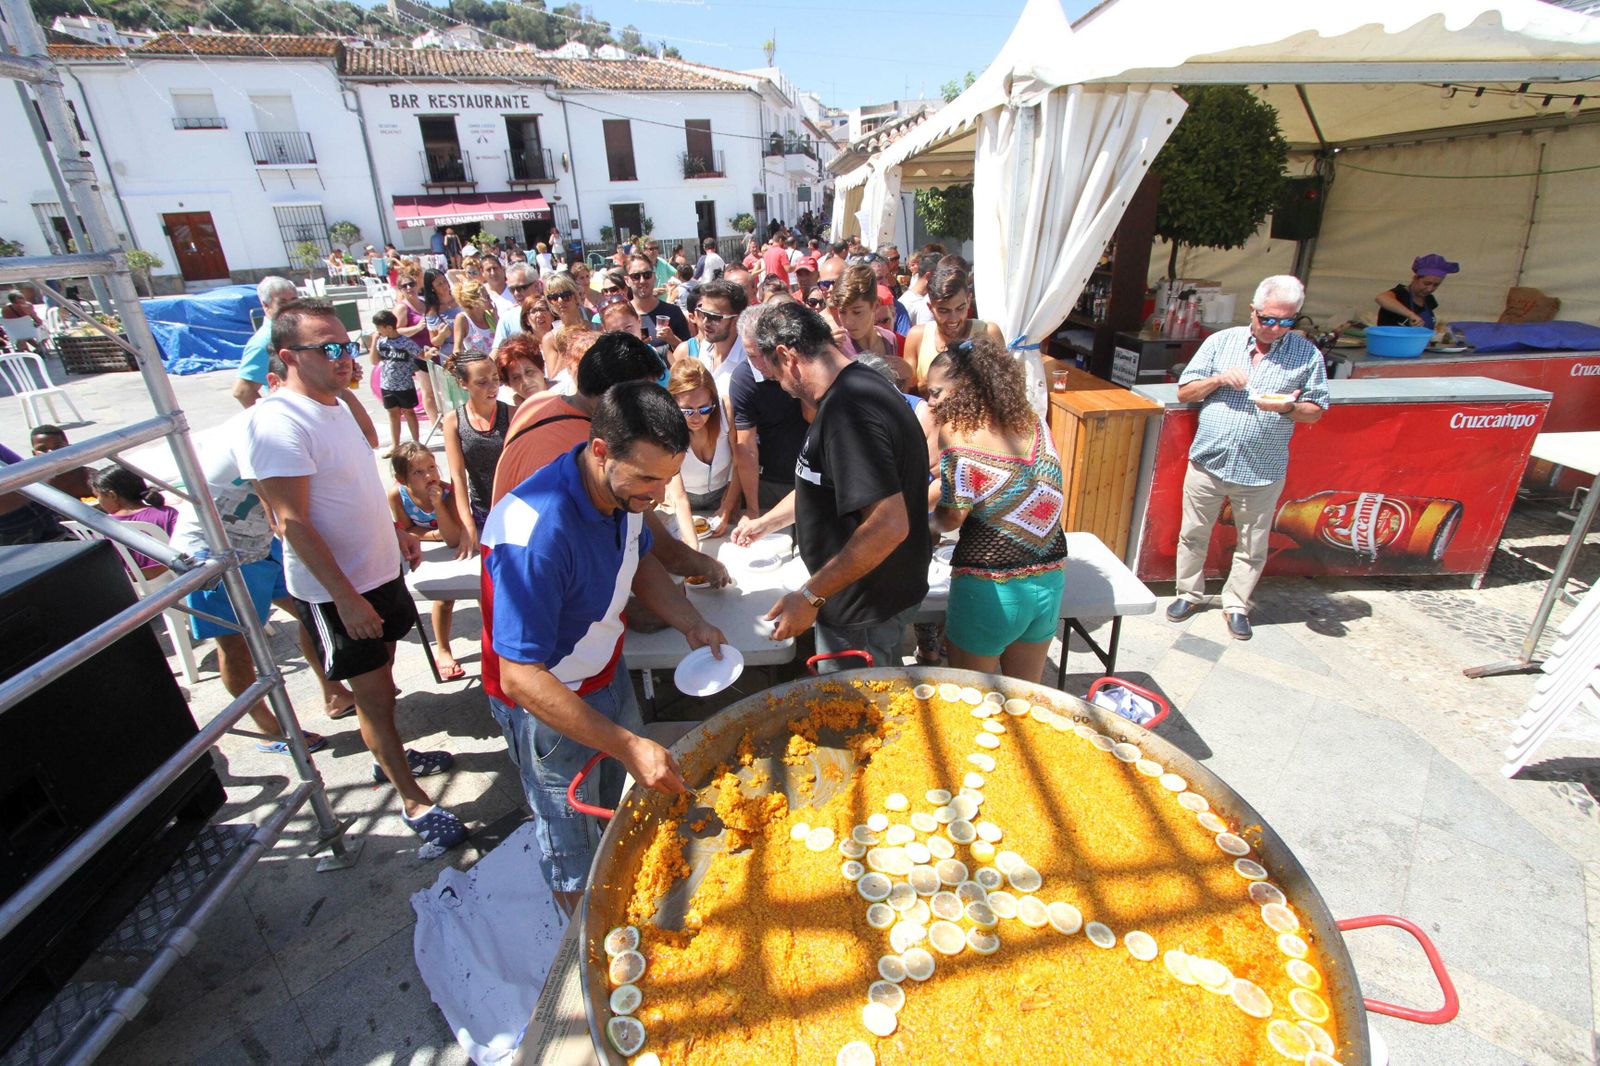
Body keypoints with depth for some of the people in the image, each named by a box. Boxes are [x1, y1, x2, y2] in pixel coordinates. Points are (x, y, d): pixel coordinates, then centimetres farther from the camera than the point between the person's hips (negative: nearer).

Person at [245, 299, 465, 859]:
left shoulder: (334, 404, 6)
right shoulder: (279, 423, -22)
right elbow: (293, 523, -24)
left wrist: (396, 530, 20)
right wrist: (346, 598, -24)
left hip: (378, 569, 8)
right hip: (335, 591, -8)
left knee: (380, 680, 23)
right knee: (373, 695, 4)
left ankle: (388, 757, 43)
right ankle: (416, 804, 16)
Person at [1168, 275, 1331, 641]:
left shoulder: (1307, 354, 2)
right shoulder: (1221, 342, 3)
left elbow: (1316, 410, 4)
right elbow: (1183, 393, 4)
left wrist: (1288, 408, -17)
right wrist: (1218, 380, -14)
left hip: (1262, 473, 0)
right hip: (1208, 463, 1)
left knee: (1252, 547, 9)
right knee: (1193, 535, 11)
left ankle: (1237, 604, 27)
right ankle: (1189, 593, 29)